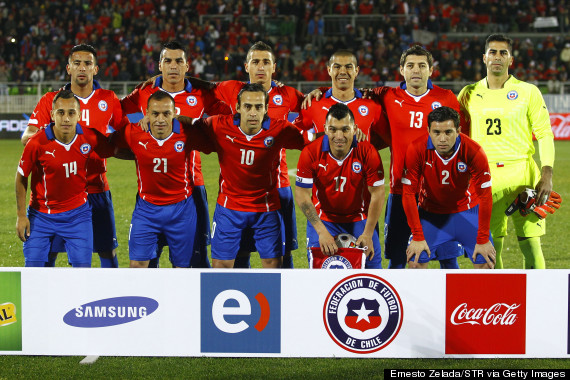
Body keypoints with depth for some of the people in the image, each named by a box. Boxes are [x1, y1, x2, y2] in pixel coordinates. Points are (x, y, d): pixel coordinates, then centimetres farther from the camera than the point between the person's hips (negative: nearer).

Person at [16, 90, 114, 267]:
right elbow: (21, 178, -5)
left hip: (77, 213, 1)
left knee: (82, 266, -4)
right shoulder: (37, 143, -18)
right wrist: (21, 215, -4)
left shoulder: (90, 138, -12)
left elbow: (113, 150, 9)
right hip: (41, 215, -1)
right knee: (33, 266, -4)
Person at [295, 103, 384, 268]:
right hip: (323, 218, 0)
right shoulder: (311, 153, -18)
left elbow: (377, 194, -12)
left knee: (372, 265, -2)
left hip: (359, 217, 0)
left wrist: (368, 234, -14)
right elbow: (302, 194, -15)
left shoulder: (367, 152, -19)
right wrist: (322, 231, -21)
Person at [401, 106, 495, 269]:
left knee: (486, 262, -11)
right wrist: (418, 237, -16)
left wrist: (483, 240, -16)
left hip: (467, 210, 0)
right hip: (431, 211, 0)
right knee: (416, 260, -15)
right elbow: (408, 194, -16)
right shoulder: (416, 150, -24)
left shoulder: (473, 151, -26)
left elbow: (485, 197, -17)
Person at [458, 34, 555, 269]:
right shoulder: (469, 94, 10)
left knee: (530, 244, -5)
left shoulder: (528, 92, 4)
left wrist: (547, 175, -8)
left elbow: (545, 134, 2)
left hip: (523, 176, -2)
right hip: (484, 177, 2)